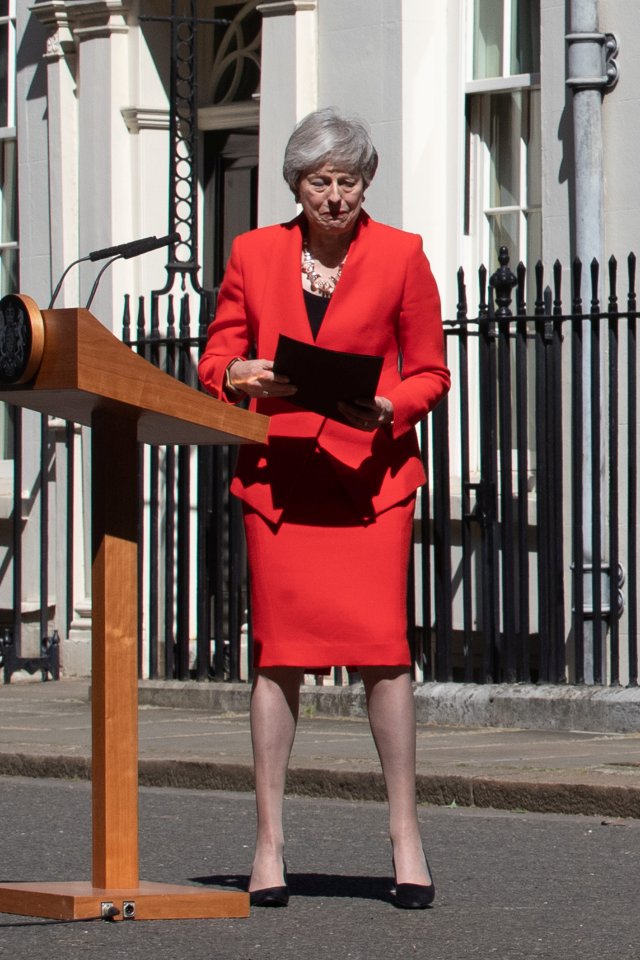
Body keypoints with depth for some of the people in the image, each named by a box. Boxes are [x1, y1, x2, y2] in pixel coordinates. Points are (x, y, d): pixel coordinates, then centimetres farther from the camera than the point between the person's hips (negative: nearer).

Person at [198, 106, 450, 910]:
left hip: (370, 473, -1)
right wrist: (244, 379, -11)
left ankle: (405, 834, 1)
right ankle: (269, 843, 4)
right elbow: (216, 359, 12)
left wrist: (386, 409, -13)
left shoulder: (401, 256, 4)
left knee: (381, 648, -8)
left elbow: (430, 371, 7)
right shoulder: (254, 253, 9)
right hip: (277, 473, 1)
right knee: (277, 650, -1)